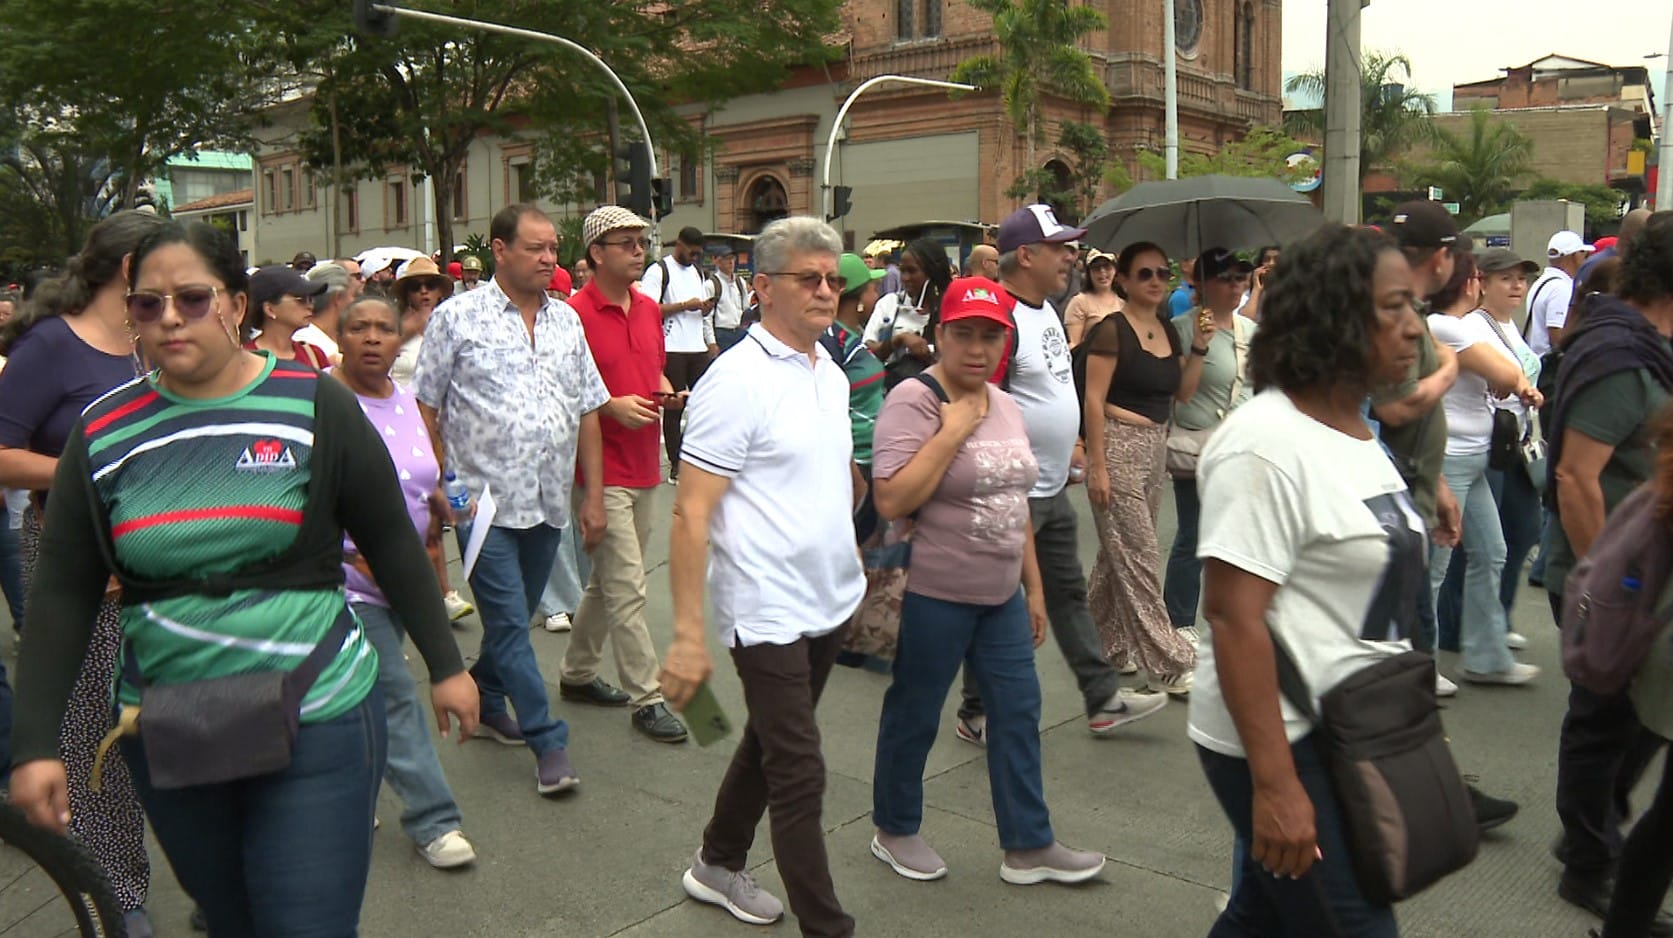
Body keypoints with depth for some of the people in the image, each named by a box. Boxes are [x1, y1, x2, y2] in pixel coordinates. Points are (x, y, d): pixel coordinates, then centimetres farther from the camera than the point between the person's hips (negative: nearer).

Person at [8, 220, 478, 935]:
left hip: (317, 725, -3)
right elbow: (62, 596, 4)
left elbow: (392, 544, -1)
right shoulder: (104, 431, 1)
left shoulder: (313, 405, -7)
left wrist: (444, 665, 3)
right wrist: (35, 745, 0)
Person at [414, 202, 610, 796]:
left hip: (549, 503, 5)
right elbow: (425, 409, -2)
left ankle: (483, 697, 38)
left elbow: (587, 410, 12)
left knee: (515, 617, 16)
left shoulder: (566, 320, 10)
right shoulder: (458, 318, -4)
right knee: (510, 623, -3)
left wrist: (593, 495, 8)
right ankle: (548, 742, 3)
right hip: (485, 501, -5)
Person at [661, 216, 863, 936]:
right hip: (768, 610, -8)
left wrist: (857, 566, 16)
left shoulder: (831, 374, 9)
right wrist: (687, 634, -21)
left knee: (770, 742, 21)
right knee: (799, 773, -2)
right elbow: (691, 513, -18)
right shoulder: (737, 379, -16)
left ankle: (718, 864, 41)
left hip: (830, 603, 8)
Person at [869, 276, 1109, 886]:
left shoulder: (1005, 406, 10)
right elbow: (891, 501, -24)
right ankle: (894, 830, 29)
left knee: (1018, 712, 11)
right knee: (914, 716, 8)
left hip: (1002, 595, 7)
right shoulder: (913, 401, -14)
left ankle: (1028, 846, 24)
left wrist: (1034, 586, 16)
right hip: (933, 595, -7)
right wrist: (953, 430, -23)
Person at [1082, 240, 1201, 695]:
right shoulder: (1112, 330, -10)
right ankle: (1166, 665, 0)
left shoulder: (1168, 329, 12)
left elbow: (1183, 392, 11)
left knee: (1119, 552, 15)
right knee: (1137, 556, -4)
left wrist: (1199, 348, -3)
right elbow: (1094, 399, -13)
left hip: (1156, 445, 8)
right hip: (1119, 446, -8)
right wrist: (1097, 466, -17)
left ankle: (1104, 642, 27)